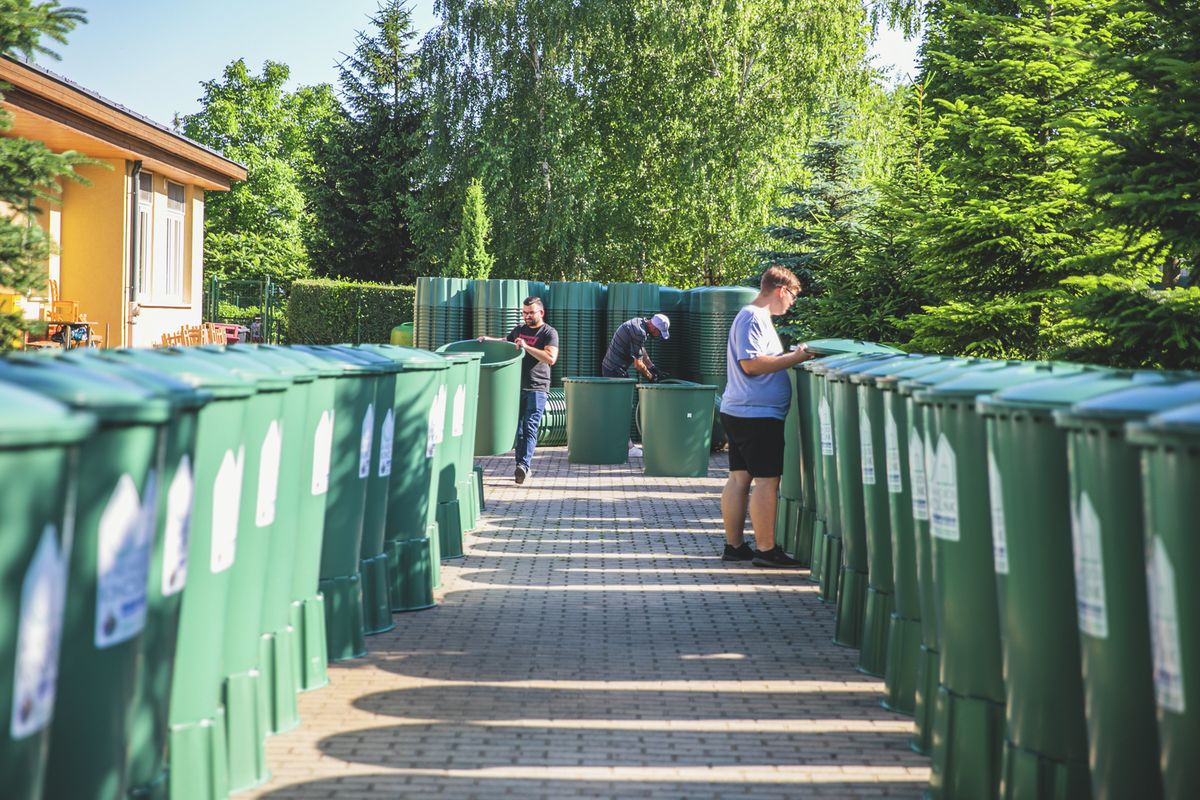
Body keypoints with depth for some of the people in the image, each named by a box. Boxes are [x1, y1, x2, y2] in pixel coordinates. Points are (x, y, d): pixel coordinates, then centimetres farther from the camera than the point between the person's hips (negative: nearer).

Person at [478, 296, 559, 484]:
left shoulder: (549, 333, -3)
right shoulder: (519, 329, 17)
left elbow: (551, 358, -18)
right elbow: (505, 341, 37)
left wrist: (526, 347, -20)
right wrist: (488, 339, 18)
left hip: (536, 388, -6)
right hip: (516, 386, 6)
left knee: (530, 427, -14)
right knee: (516, 429, 6)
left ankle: (524, 465, -23)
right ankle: (524, 468, 11)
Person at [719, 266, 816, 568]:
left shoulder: (753, 316, 19)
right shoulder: (754, 318, -14)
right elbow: (751, 363, -22)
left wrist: (789, 355, 17)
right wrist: (794, 358, -18)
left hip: (737, 412, 11)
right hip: (758, 414, -11)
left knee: (739, 478, 11)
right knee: (766, 480, -7)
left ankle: (734, 545, 15)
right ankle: (766, 549, -4)